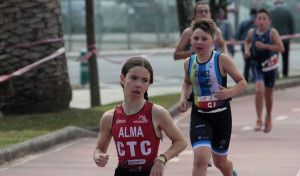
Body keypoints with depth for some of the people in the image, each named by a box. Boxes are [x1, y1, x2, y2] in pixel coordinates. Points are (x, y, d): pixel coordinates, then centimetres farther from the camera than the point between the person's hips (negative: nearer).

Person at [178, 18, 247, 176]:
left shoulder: (221, 59, -12)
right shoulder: (189, 62, -1)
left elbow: (242, 82, -8)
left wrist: (229, 92, -28)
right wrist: (183, 98, 0)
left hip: (221, 115, -1)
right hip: (199, 116, 1)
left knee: (220, 162, 16)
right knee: (200, 158, -22)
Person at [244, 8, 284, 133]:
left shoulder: (272, 32, -11)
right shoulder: (252, 32, -1)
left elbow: (281, 48, -20)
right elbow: (247, 41, 23)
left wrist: (265, 46, -25)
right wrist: (247, 50, 3)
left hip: (270, 66, -1)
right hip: (257, 66, 1)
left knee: (268, 95, 12)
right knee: (259, 91, -19)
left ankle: (268, 117, 39)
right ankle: (259, 120, -12)